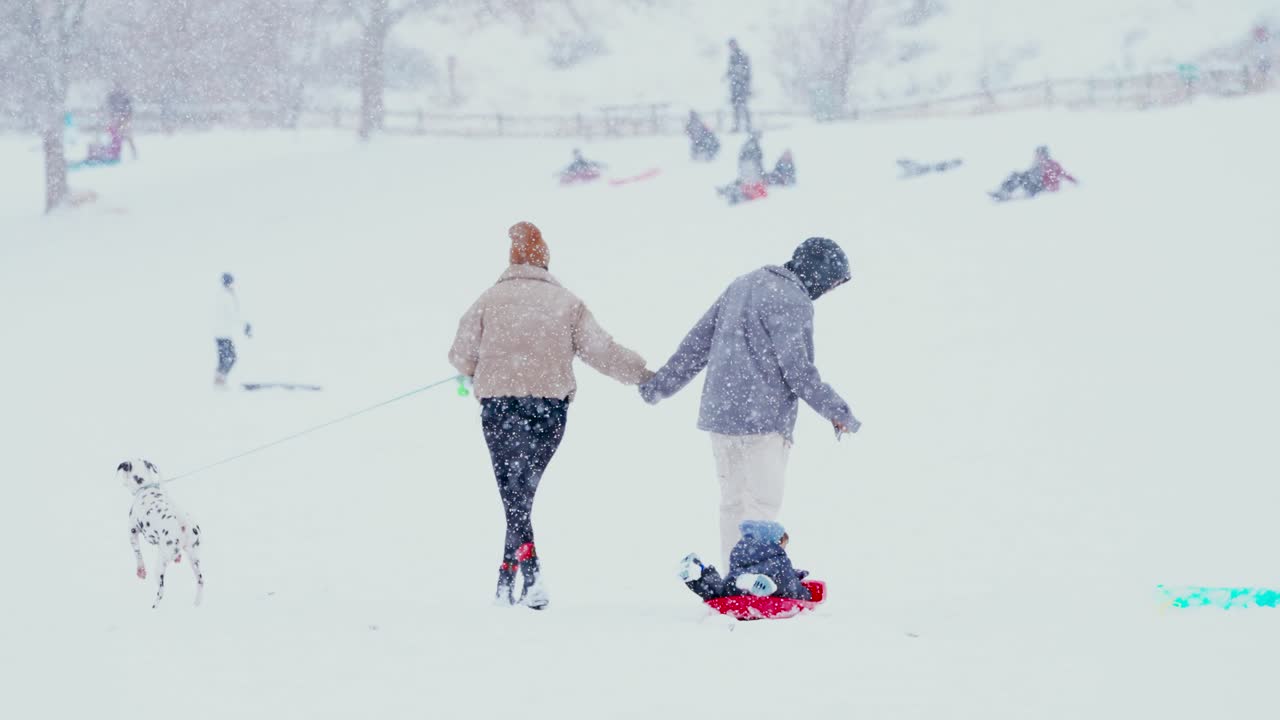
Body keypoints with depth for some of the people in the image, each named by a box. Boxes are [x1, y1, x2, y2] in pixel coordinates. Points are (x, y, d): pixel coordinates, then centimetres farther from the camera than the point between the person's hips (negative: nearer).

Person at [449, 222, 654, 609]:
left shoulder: (490, 300, 3)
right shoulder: (565, 301, 5)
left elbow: (462, 356, 4)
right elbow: (601, 350, 1)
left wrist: (472, 370, 26)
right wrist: (642, 374, 12)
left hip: (500, 406, -2)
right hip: (551, 409, 2)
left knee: (514, 494, 0)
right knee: (523, 492, 12)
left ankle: (531, 571, -19)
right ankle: (506, 579, 12)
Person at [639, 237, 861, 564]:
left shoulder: (744, 284, 15)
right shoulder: (793, 301, -12)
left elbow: (699, 340, 18)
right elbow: (797, 368, -16)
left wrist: (661, 384, 24)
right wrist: (837, 411, -8)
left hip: (719, 413, 8)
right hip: (760, 421, -8)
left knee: (734, 501, 12)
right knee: (763, 504, -6)